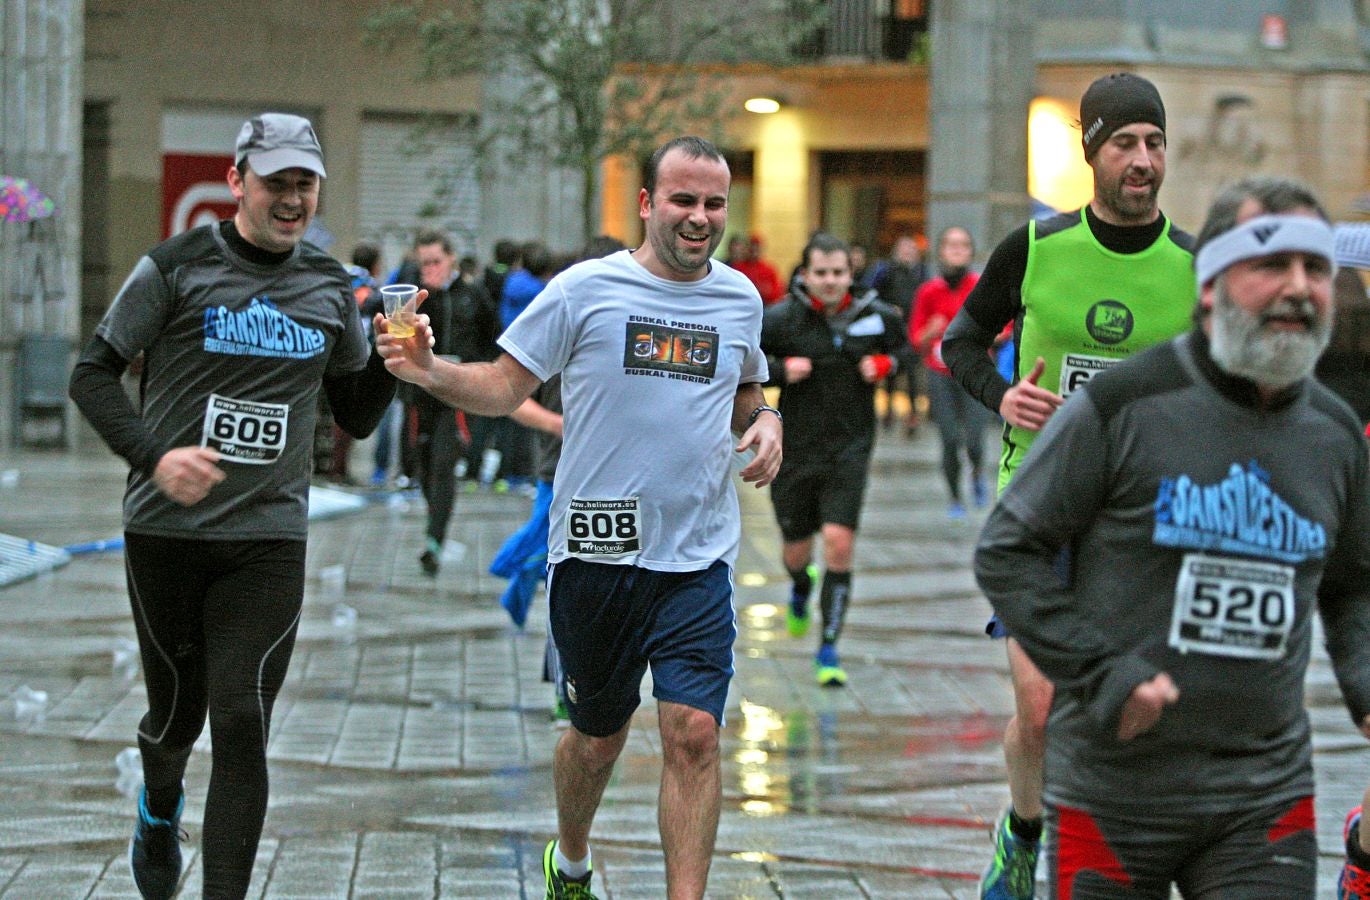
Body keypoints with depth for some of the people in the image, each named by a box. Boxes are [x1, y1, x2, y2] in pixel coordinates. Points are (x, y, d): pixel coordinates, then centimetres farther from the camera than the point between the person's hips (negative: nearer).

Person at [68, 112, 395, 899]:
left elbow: (358, 417, 16)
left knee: (242, 725, -9)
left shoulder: (330, 288, 9)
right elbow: (94, 374, -3)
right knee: (177, 712, 12)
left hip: (269, 539, 1)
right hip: (167, 532, -1)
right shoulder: (177, 268, -3)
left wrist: (393, 362, -5)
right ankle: (161, 807, 47)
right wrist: (153, 454, -19)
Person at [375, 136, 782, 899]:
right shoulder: (585, 290, -5)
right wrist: (430, 372, -20)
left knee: (694, 733, -12)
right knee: (600, 733, 14)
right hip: (597, 550, -2)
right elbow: (505, 386, -3)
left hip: (698, 557, 2)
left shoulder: (741, 298, 8)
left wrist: (767, 423, 3)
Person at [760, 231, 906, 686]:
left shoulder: (876, 317, -1)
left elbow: (903, 346, 20)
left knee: (839, 543, -14)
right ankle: (800, 592, 52)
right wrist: (779, 370, -15)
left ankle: (829, 649, -5)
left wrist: (886, 364, -2)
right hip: (796, 449, 0)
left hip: (850, 450, 0)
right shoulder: (782, 319, -8)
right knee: (797, 549, 13)